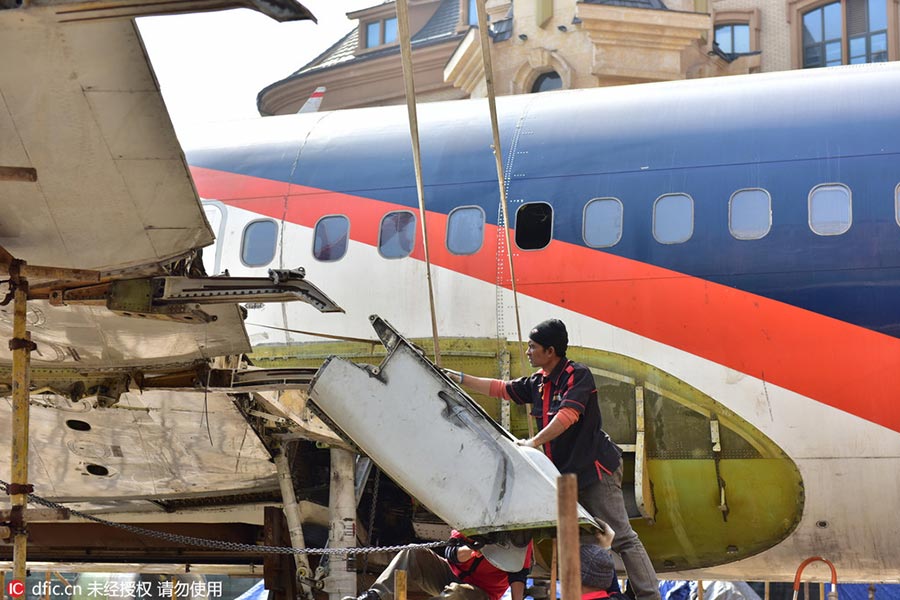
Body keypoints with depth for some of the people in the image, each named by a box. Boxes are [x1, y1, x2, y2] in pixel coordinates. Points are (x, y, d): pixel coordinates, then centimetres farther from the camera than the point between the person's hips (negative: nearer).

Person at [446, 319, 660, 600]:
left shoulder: (578, 375, -12)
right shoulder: (538, 383, 13)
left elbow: (567, 415, -24)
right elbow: (501, 389, 23)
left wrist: (534, 442, -24)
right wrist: (461, 378, 23)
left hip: (595, 469, -9)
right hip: (566, 472, 9)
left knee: (621, 537, -14)